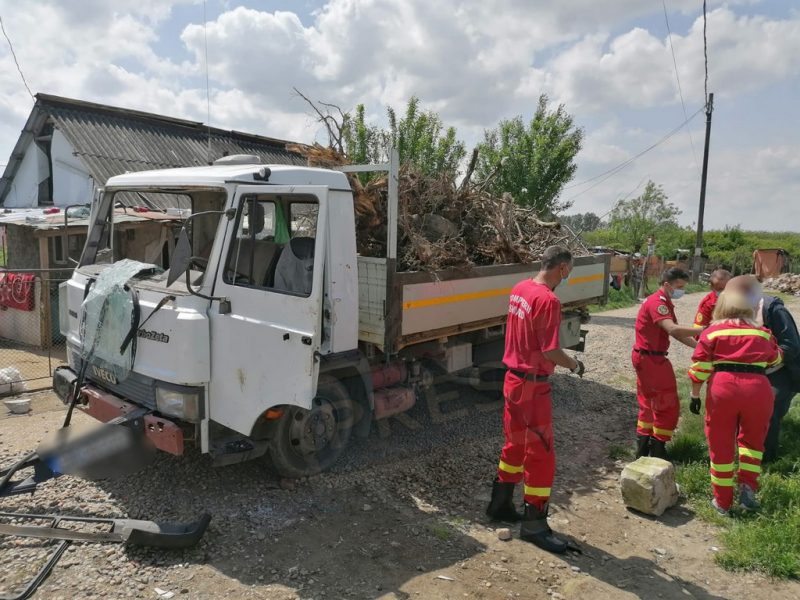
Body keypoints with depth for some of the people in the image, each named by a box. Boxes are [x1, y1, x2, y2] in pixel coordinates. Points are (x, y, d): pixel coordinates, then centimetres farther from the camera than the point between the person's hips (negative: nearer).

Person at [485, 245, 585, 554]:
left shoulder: (519, 289, 5)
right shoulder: (548, 300, -22)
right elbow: (551, 352, -22)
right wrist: (574, 365, -4)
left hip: (513, 378, 9)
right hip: (533, 386, -9)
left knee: (515, 443, 22)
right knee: (541, 453, 3)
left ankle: (500, 505, 35)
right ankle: (534, 525, 14)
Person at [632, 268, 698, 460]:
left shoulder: (665, 303, 14)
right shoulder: (657, 303, -19)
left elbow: (677, 333, 13)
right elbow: (673, 329, -33)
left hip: (647, 358, 11)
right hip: (650, 359, -11)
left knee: (650, 402, 17)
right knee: (668, 404, -2)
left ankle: (643, 448, 26)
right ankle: (657, 450, 6)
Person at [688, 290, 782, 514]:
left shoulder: (712, 331, 6)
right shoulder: (762, 332, 13)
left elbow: (699, 368, 0)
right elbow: (776, 359, 30)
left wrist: (695, 395, 8)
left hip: (723, 388, -1)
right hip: (758, 388, 2)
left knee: (721, 446, 10)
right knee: (752, 440, 25)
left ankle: (722, 502, 19)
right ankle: (748, 486, 10)